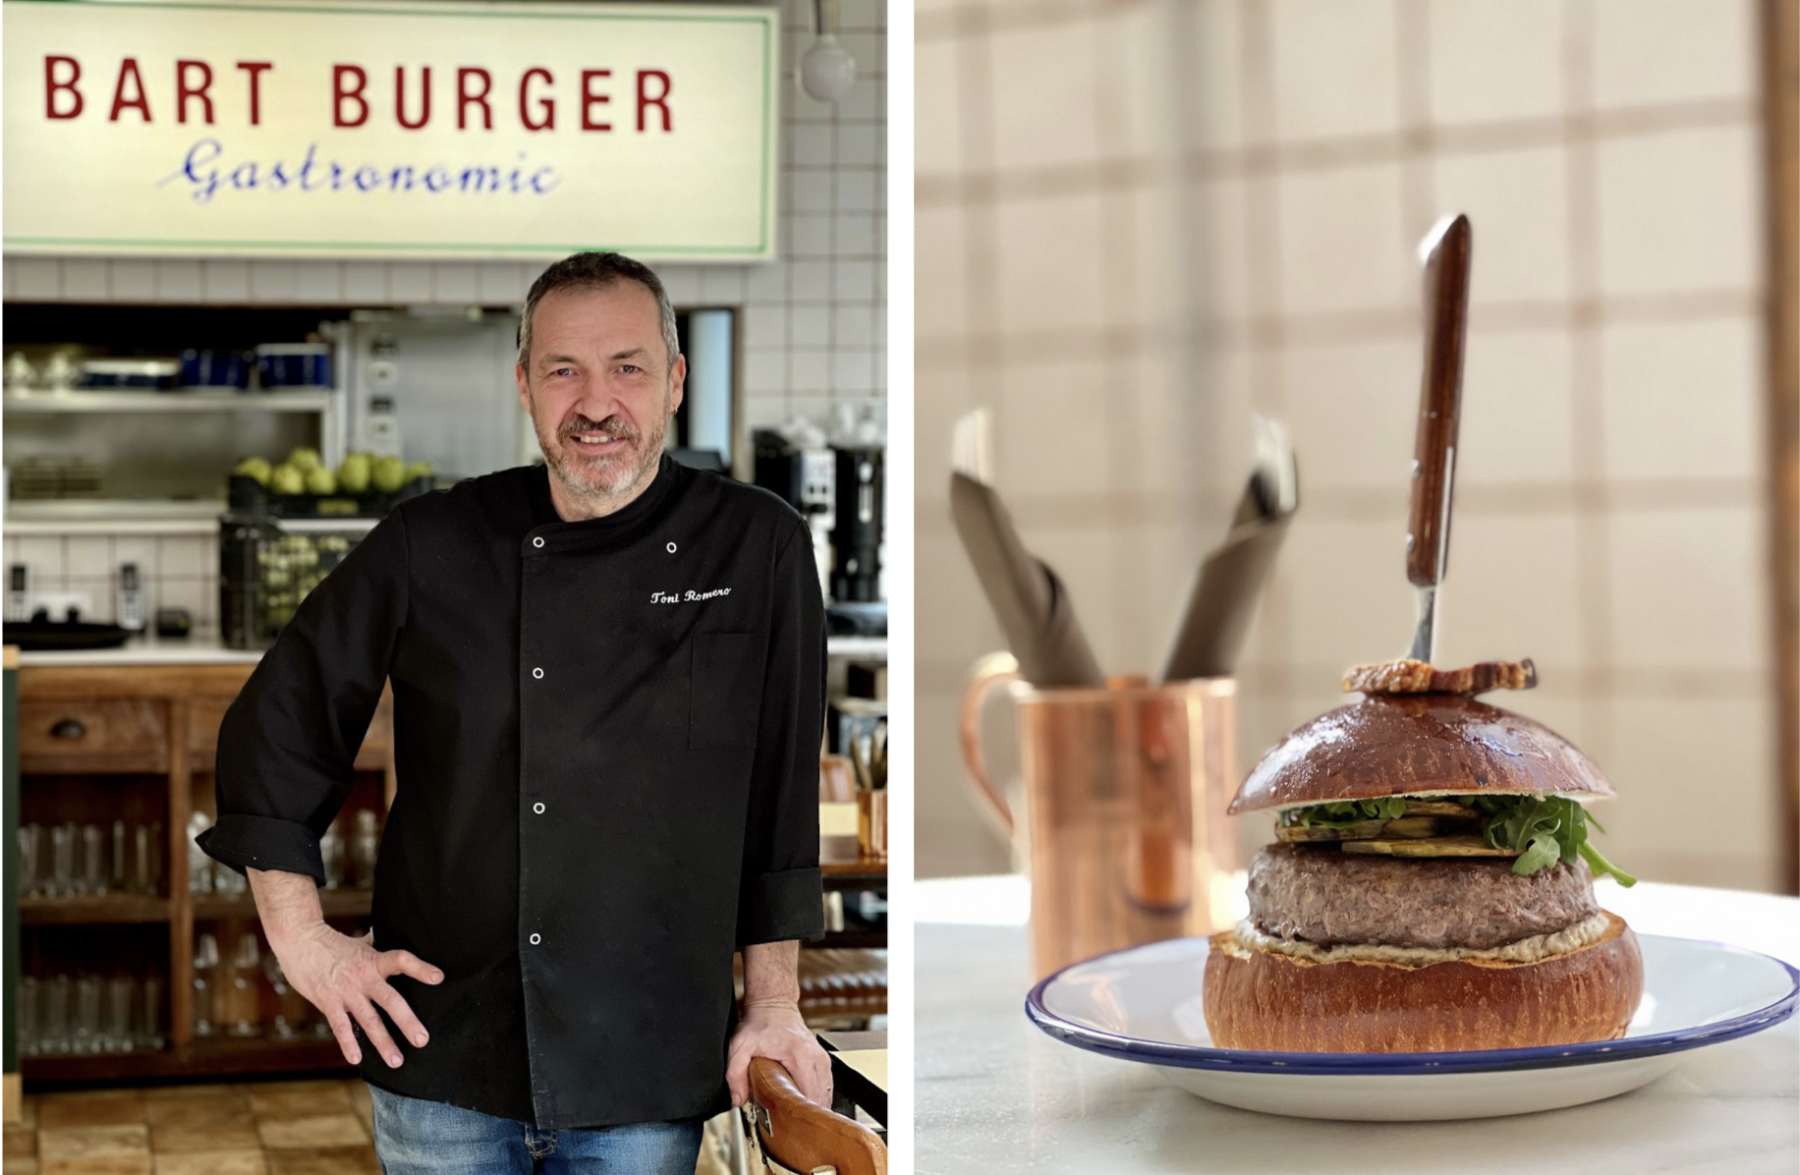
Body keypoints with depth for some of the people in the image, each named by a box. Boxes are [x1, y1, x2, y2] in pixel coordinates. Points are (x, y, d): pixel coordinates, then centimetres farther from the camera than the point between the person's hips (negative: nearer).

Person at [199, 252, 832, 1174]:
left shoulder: (760, 549, -2)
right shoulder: (428, 547, 0)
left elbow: (782, 804, 2)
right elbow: (274, 726, 7)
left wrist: (774, 1004, 2)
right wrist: (301, 938, 2)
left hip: (646, 1075, -1)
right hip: (442, 1059, 1)